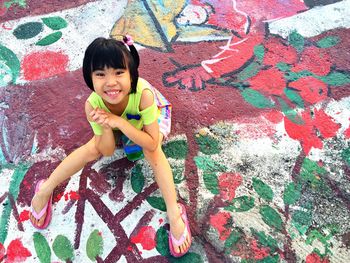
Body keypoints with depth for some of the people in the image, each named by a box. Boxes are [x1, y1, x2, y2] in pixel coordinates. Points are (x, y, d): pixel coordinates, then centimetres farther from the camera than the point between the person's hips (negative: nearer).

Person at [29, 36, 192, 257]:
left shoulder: (143, 94, -44)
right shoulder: (93, 104, -35)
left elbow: (152, 144, -38)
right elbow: (107, 151, -25)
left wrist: (119, 122, -47)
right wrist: (107, 127, -45)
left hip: (154, 114, -2)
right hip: (120, 123, 2)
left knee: (153, 151, -31)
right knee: (91, 149, -16)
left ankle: (174, 214, -24)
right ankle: (44, 191, 3)